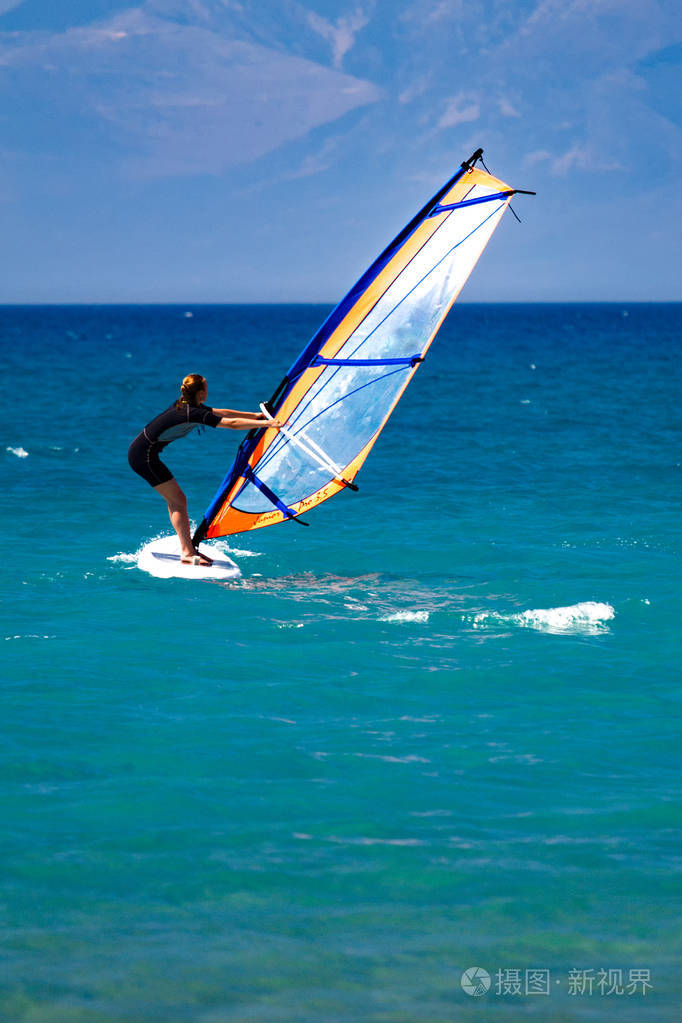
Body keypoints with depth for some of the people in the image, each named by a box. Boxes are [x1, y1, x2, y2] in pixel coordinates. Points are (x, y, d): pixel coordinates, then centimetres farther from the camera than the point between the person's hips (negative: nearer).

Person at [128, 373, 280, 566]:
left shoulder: (185, 405, 11)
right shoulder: (194, 413, -18)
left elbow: (222, 413, 21)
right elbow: (231, 424, -20)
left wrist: (254, 415, 26)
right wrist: (265, 424, -16)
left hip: (139, 452, 10)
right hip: (144, 456, -10)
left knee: (175, 500, 12)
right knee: (178, 501, -6)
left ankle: (188, 549, 14)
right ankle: (188, 554, -7)